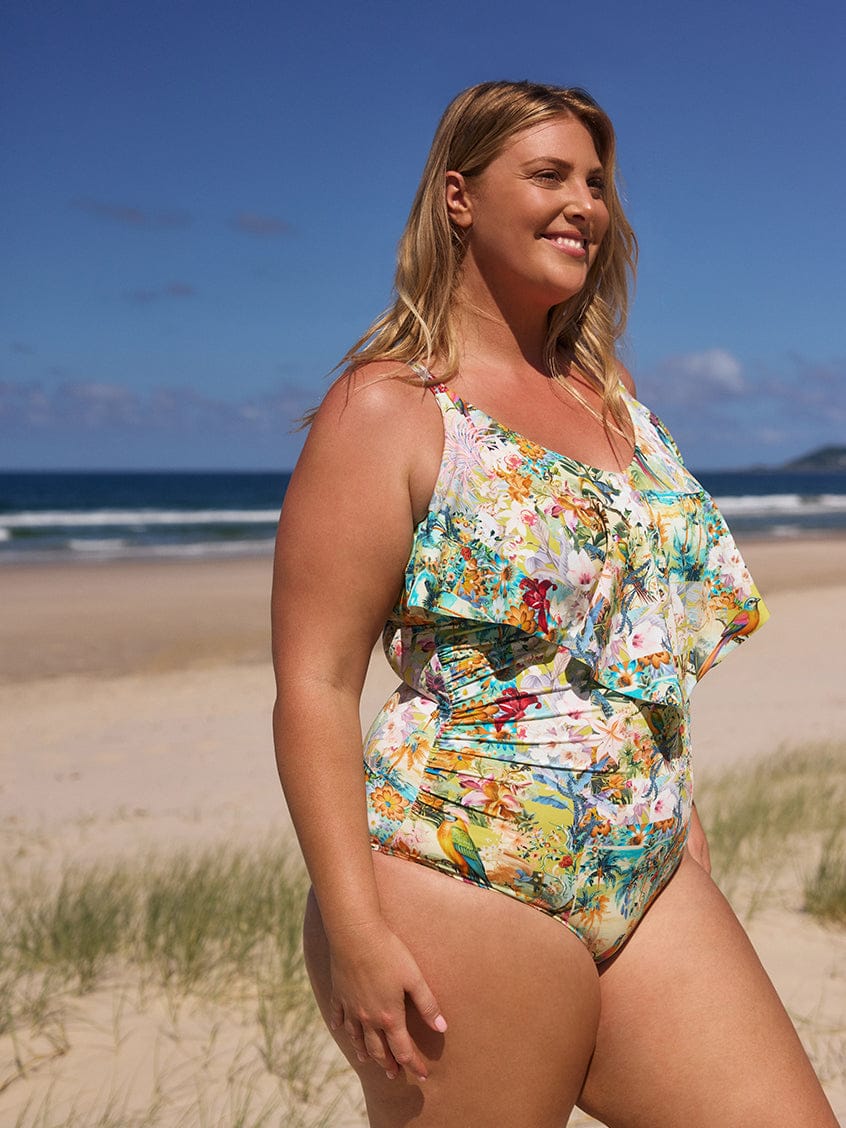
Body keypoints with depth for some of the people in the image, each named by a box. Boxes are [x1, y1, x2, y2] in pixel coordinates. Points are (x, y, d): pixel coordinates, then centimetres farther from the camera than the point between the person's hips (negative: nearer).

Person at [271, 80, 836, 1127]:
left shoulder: (612, 402, 14)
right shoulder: (387, 410, -7)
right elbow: (315, 686, -13)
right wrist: (355, 931, -18)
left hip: (648, 876, 7)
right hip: (461, 890, -6)